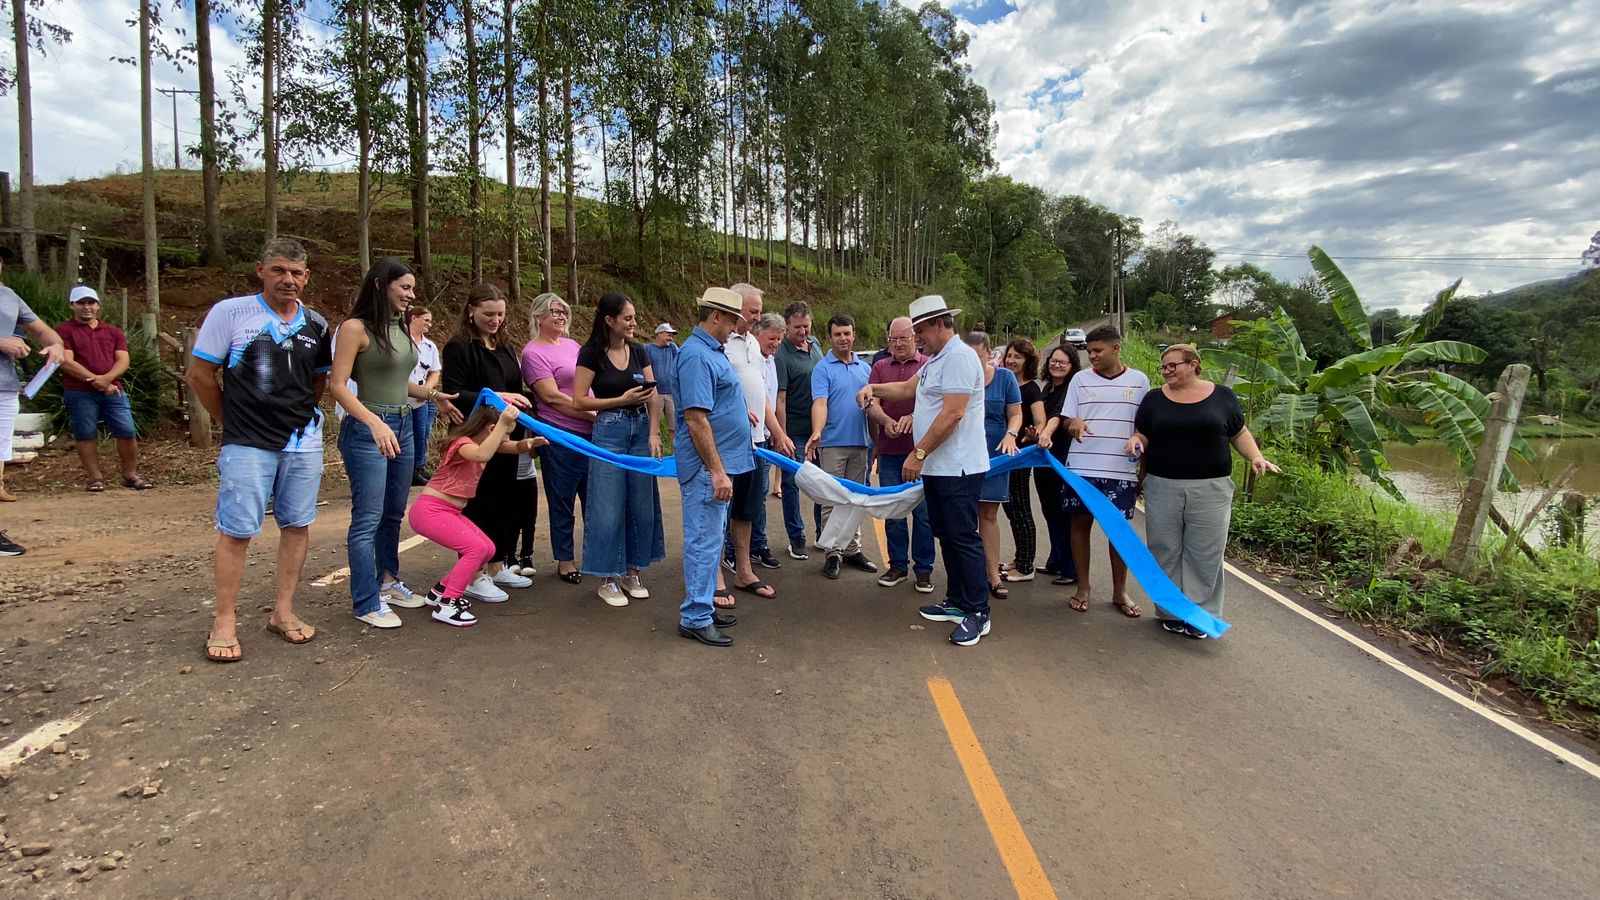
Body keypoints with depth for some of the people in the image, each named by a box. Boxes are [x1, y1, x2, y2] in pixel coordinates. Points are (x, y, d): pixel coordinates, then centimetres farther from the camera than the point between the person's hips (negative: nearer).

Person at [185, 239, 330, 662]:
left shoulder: (315, 325, 7)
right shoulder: (230, 313, -4)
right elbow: (199, 374, 0)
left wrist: (302, 417, 10)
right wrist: (232, 421, 4)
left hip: (303, 443, 4)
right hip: (248, 446, -4)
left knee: (297, 525, 8)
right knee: (236, 531, -2)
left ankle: (283, 611, 21)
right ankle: (224, 623, 10)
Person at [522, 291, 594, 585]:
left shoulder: (572, 345, 13)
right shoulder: (534, 352, -8)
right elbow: (553, 397, -15)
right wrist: (594, 415, -16)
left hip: (591, 433, 6)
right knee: (563, 500, 6)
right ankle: (565, 560, 19)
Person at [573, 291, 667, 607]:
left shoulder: (638, 352, 8)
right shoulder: (591, 353, -5)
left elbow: (653, 396, 5)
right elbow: (579, 400, -9)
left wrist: (653, 433, -7)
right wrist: (623, 400, -12)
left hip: (641, 430, 5)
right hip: (609, 431, -5)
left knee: (642, 505, 7)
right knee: (608, 508, -2)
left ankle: (632, 571, 20)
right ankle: (607, 578, 10)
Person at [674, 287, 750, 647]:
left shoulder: (711, 351, 13)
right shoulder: (697, 355, -18)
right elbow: (696, 418, -24)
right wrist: (717, 471, -25)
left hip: (718, 462, 10)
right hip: (708, 466, -10)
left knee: (710, 538, 17)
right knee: (704, 541, -3)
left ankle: (703, 606, 28)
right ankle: (695, 618, 7)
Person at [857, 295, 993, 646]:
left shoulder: (959, 357, -15)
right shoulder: (936, 360, 18)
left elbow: (953, 413, -23)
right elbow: (908, 388, 31)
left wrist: (919, 453, -20)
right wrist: (874, 389, 14)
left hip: (958, 468, -10)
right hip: (936, 467, 10)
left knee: (963, 537, -5)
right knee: (946, 535, 15)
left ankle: (977, 612, 5)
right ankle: (957, 602, 25)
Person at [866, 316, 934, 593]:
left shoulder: (930, 366, 2)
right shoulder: (880, 367, 11)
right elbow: (871, 404, 1)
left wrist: (913, 417, -26)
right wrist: (886, 420, -20)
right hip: (889, 451, 3)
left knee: (923, 512, 2)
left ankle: (923, 568, 13)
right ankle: (897, 565, 21)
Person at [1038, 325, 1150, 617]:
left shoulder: (1139, 380, 5)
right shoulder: (1080, 379, 5)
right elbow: (1067, 419, 4)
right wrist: (1073, 423, -18)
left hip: (1122, 469, 0)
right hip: (1082, 466, 1)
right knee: (1080, 523, 6)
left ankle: (1120, 593, 20)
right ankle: (1083, 588, 19)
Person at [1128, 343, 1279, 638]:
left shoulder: (1222, 396, 4)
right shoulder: (1154, 399, 6)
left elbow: (1239, 434, 10)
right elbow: (1142, 436, 9)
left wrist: (1256, 457, -5)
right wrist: (1136, 441, -13)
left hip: (1210, 489, -1)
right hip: (1162, 488, 1)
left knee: (1205, 553, 2)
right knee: (1166, 552, 5)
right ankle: (1170, 611, 16)